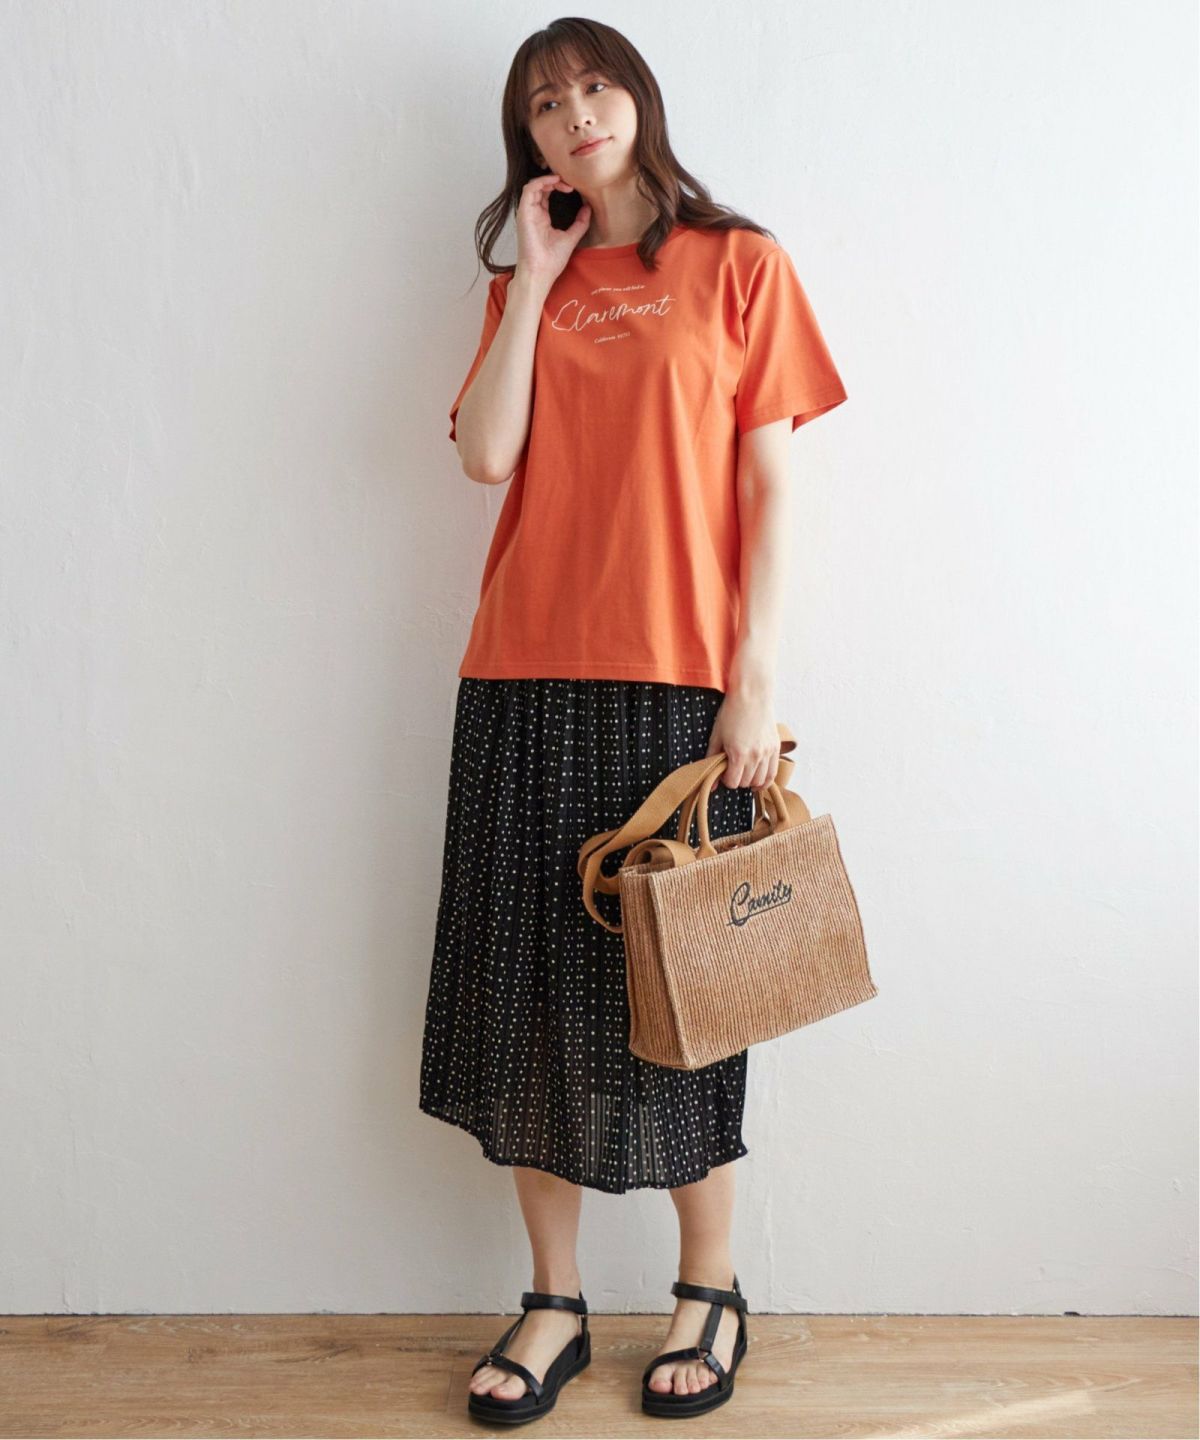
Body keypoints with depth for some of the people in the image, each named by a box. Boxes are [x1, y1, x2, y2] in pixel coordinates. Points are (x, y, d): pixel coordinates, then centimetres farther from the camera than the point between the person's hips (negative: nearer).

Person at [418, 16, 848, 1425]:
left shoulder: (739, 265, 6)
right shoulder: (523, 288, 17)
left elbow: (768, 487, -1)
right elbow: (485, 456, -1)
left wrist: (754, 679, -9)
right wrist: (538, 278, 3)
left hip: (676, 681, -3)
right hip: (524, 677, 4)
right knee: (531, 984, 6)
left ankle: (709, 1292, 23)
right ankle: (554, 1302, 21)